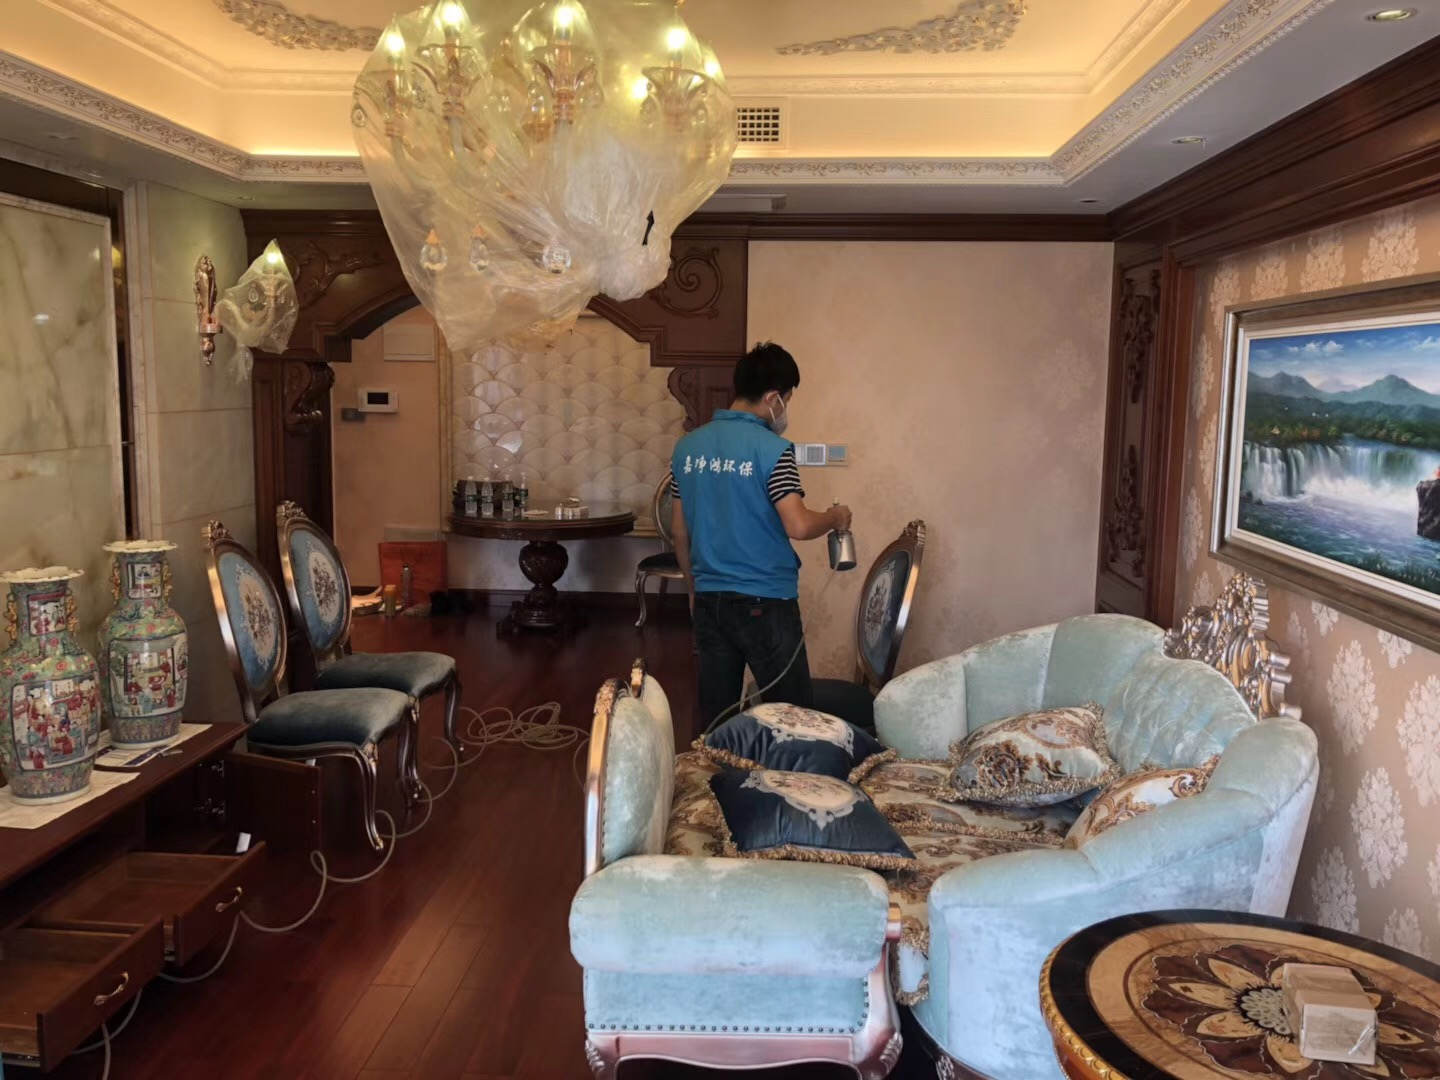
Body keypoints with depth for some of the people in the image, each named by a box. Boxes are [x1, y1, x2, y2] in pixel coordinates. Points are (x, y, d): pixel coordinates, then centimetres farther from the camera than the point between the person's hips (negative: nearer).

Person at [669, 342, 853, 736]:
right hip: (765, 602, -6)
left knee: (714, 717, 12)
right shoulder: (773, 449, -14)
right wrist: (835, 518, 0)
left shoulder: (687, 447, 6)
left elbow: (679, 530, 11)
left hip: (709, 600, 6)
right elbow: (798, 526, -21)